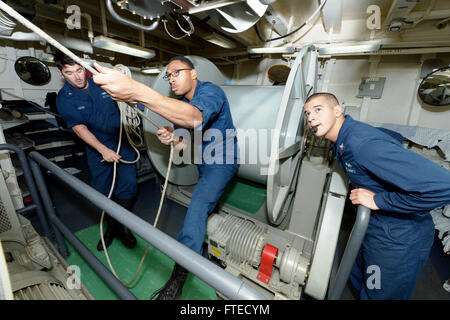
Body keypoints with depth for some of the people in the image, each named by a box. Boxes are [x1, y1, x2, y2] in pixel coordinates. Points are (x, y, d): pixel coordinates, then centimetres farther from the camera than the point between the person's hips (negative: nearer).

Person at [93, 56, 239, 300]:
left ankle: (178, 279, -5)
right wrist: (172, 139, -22)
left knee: (197, 208, -18)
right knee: (204, 203, 20)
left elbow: (195, 117, -49)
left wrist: (137, 92, -57)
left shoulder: (211, 91, -23)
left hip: (222, 160, -8)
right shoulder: (180, 103, 3)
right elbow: (187, 143, 4)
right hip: (203, 160, 9)